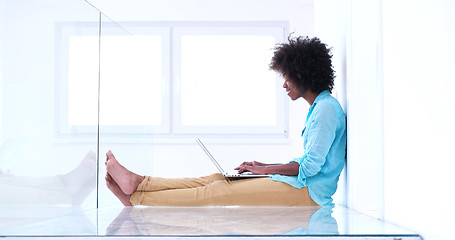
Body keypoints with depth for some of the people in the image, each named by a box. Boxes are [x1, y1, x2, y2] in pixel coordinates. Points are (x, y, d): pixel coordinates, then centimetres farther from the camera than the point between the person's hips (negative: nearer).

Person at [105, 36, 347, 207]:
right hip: (299, 186, 9)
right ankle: (138, 184, -6)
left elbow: (311, 166, -19)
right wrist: (263, 166, 11)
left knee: (221, 191, -15)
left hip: (308, 192, -9)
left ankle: (136, 197, -13)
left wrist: (265, 169, -10)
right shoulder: (317, 107, 20)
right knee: (217, 179, -3)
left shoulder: (326, 107, -12)